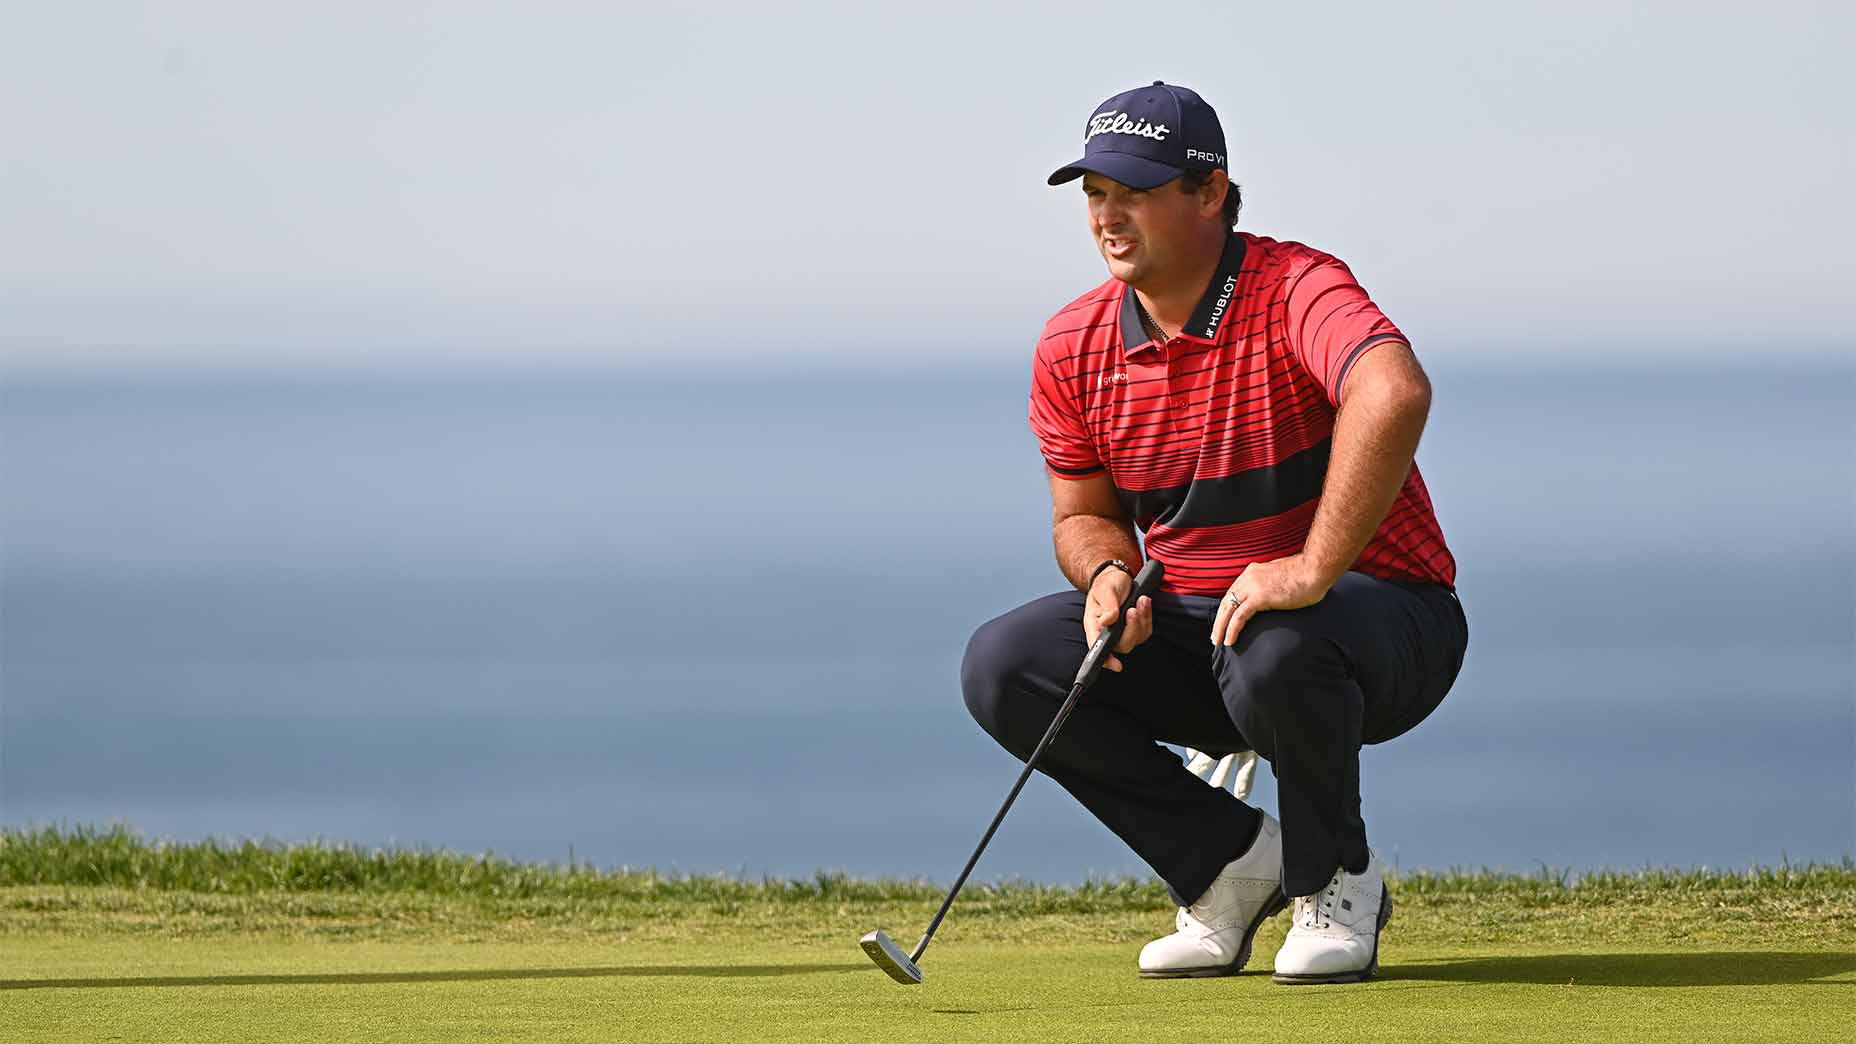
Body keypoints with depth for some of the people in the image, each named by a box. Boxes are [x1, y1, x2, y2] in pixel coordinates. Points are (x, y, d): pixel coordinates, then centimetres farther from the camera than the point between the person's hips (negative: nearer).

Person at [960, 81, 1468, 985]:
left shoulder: (1294, 290, -21)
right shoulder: (1073, 348, 1)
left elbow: (1395, 393, -41)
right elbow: (1082, 514, 13)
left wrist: (1314, 569, -46)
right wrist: (1108, 571, -13)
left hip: (1379, 614, -6)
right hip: (1189, 628, 6)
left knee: (1274, 653, -41)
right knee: (1003, 666, -14)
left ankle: (1336, 882, -9)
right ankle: (1230, 864, 0)